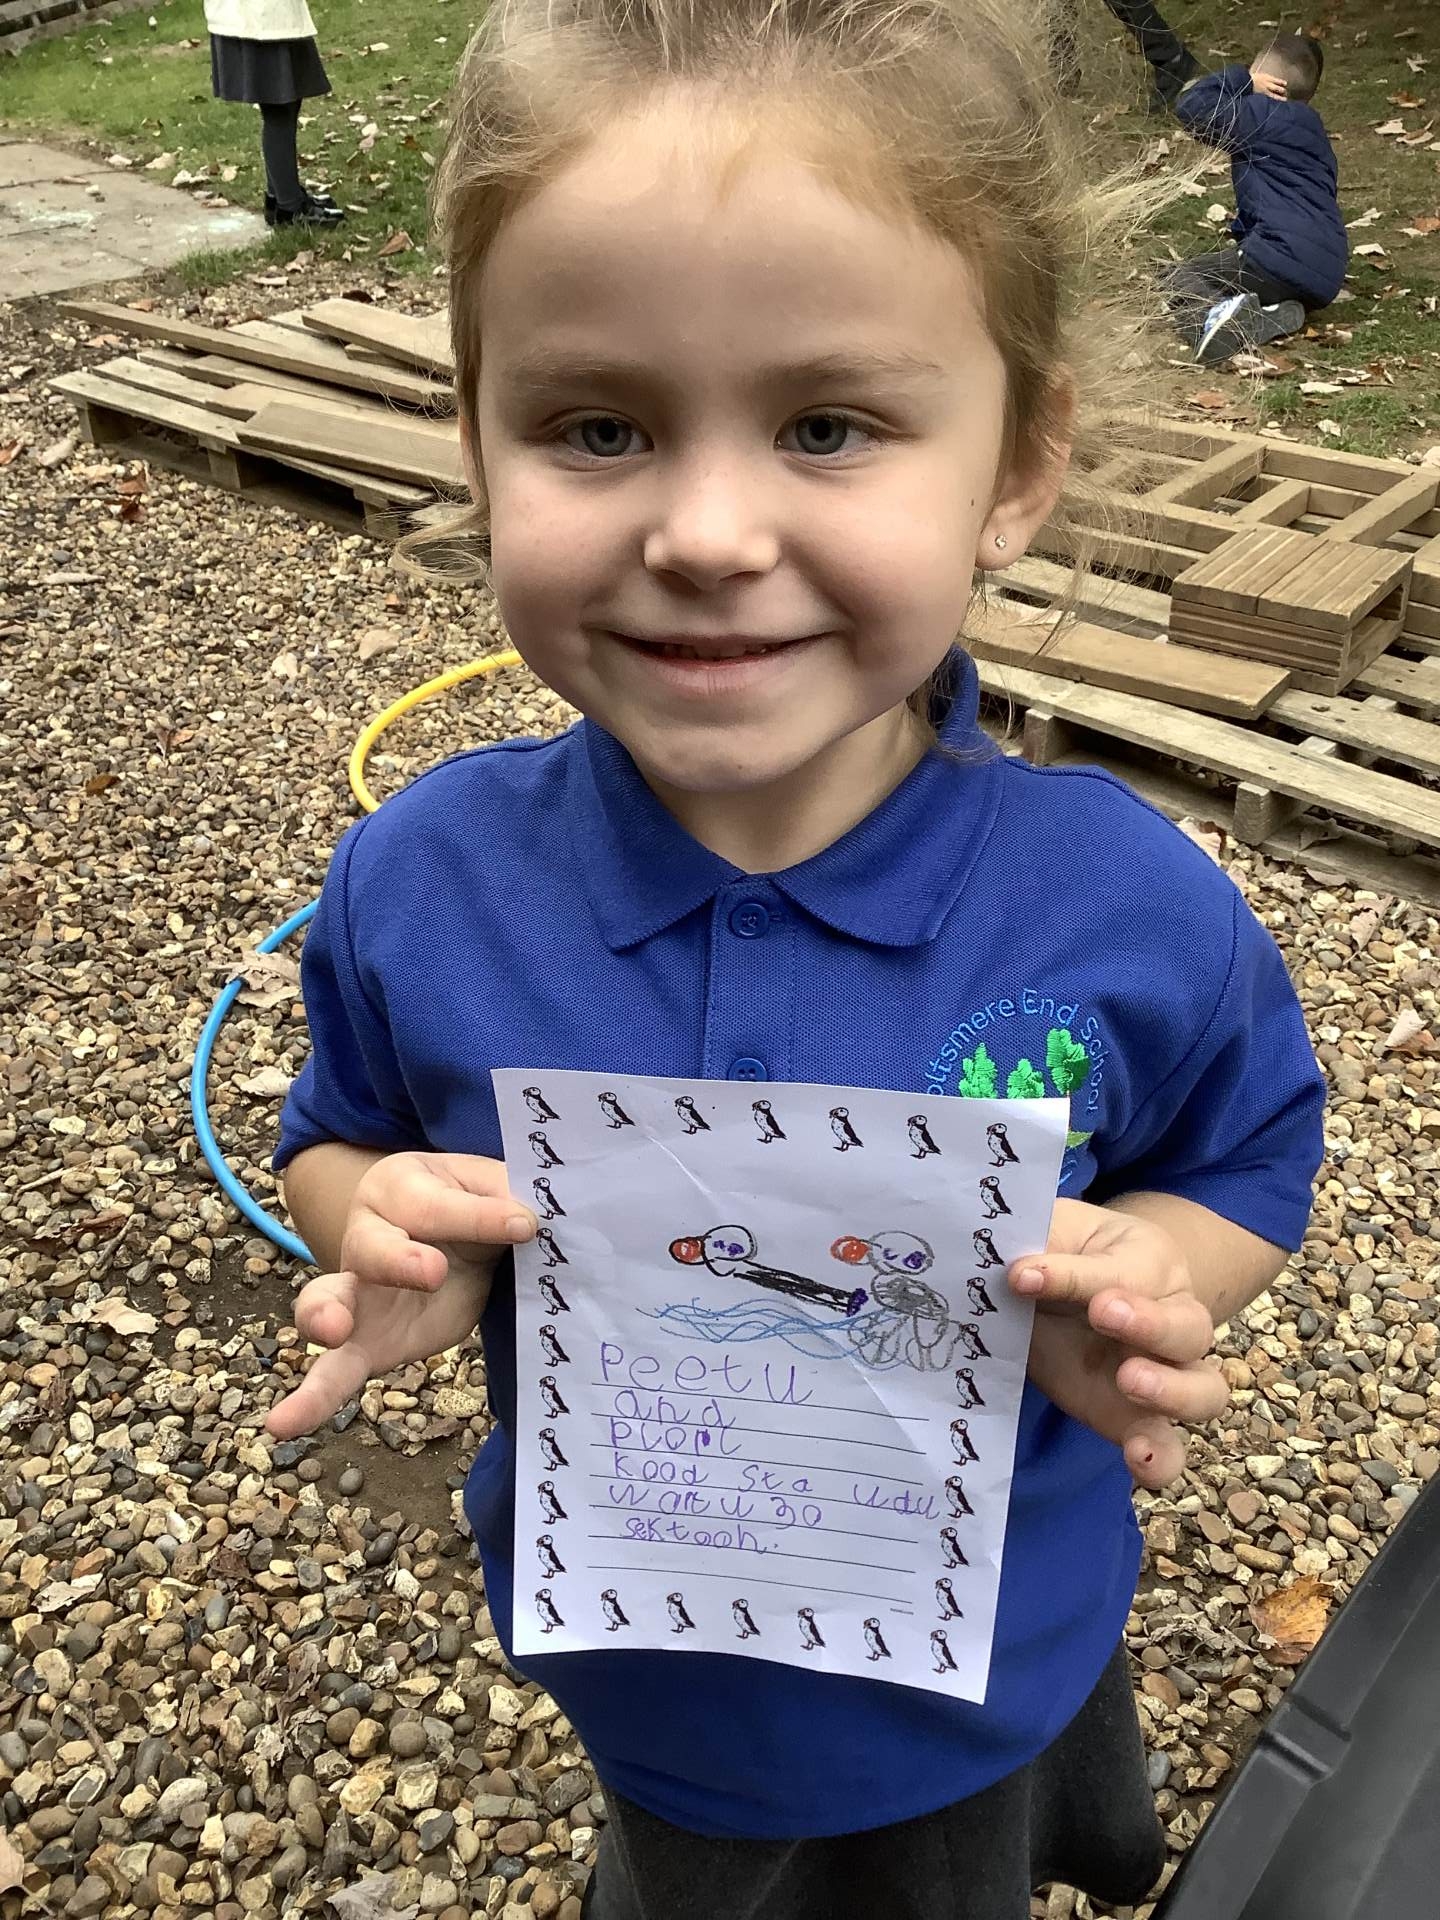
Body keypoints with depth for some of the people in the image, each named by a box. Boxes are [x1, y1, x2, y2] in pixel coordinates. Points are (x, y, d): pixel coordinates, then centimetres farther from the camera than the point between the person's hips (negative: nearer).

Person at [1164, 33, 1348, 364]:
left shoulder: (1264, 116, -3)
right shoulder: (1309, 126, 27)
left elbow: (1191, 107, -8)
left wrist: (1239, 79, 4)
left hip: (1283, 257, -8)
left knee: (1180, 280, 5)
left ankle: (1212, 315, -28)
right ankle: (1277, 314, -4)